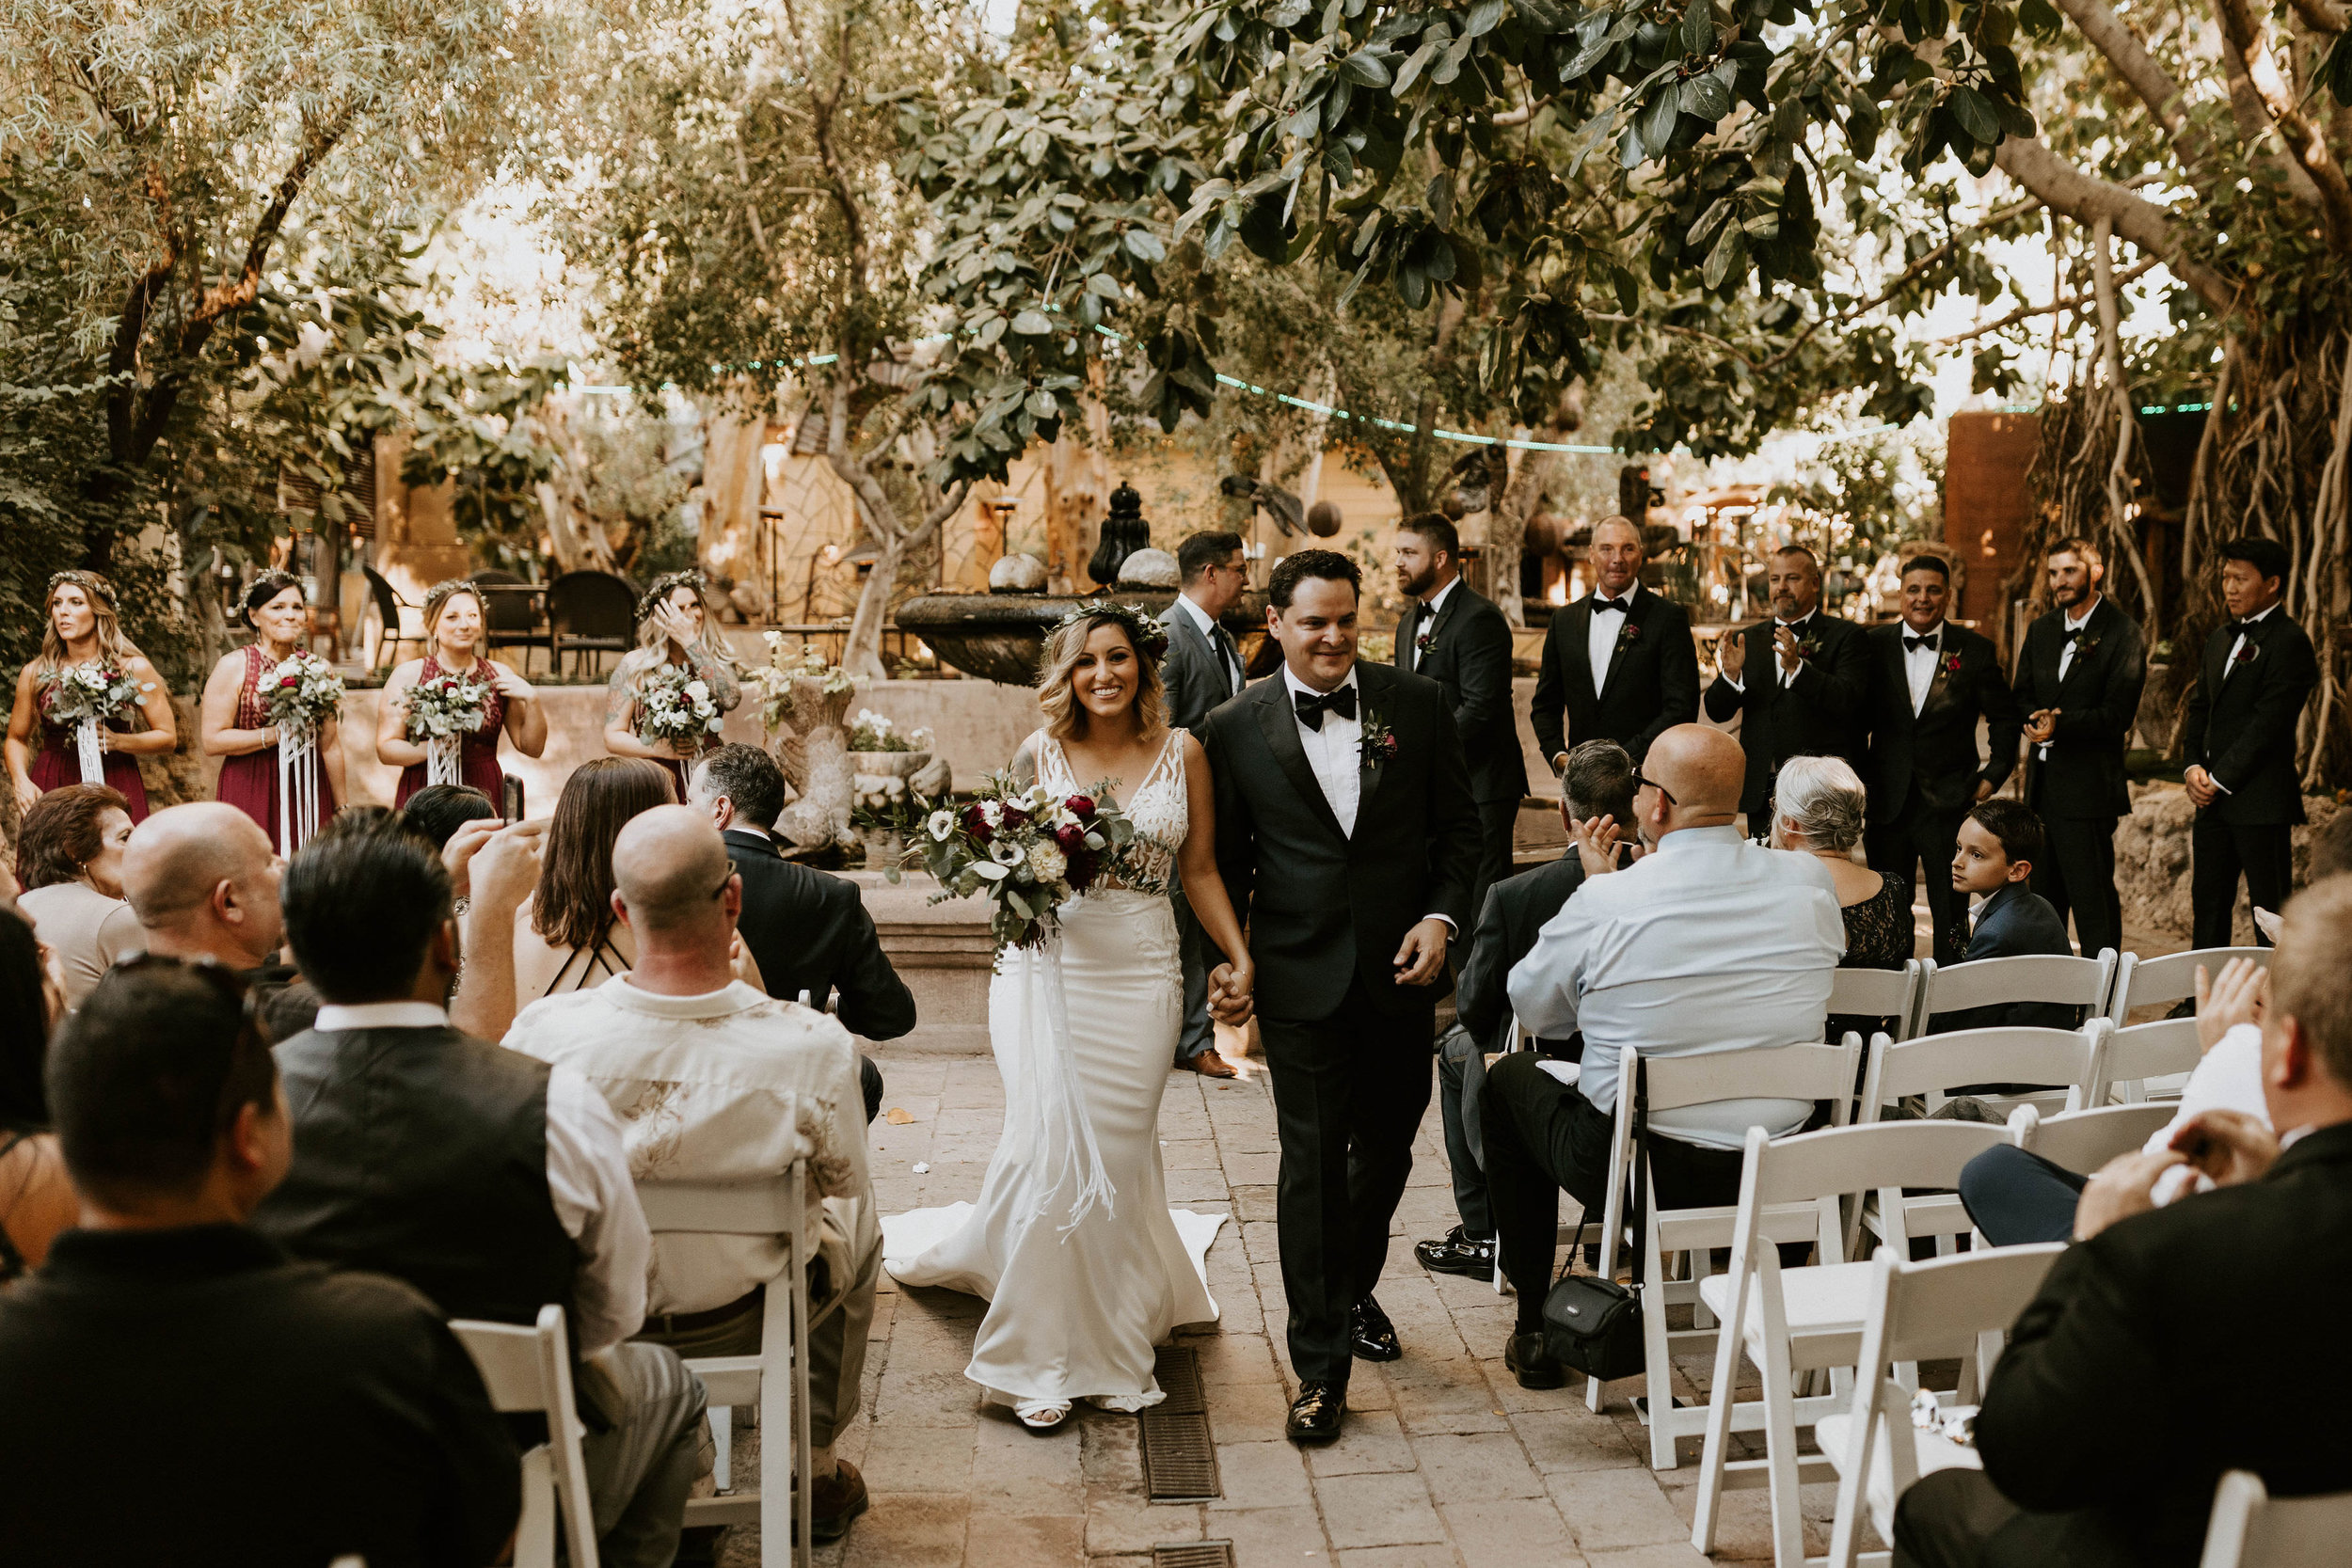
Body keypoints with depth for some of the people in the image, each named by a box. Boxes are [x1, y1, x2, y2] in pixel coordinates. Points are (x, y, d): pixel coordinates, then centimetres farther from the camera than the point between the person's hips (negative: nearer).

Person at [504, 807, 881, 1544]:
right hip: (739, 1324, -1)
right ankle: (813, 1465, 43)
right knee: (854, 1221, 30)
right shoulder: (812, 1048, -30)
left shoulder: (544, 1033, -27)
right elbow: (842, 1178, -9)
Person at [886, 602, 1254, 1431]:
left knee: (1119, 1152, 5)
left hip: (1140, 972, 1)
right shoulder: (1038, 754, 3)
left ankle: (1108, 1342, 25)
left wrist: (1238, 954, 1)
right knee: (1053, 1145, -7)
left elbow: (1200, 870, 9)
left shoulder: (1182, 752, 4)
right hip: (1049, 965, -1)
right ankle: (1045, 1357, 5)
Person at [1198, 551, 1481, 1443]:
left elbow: (1459, 824, 5)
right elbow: (1225, 861, 5)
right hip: (1299, 976, -2)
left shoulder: (1418, 705, 1)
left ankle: (1354, 1291, 43)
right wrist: (1221, 962, -2)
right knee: (1312, 1163, -2)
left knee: (1386, 1147, 17)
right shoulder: (1236, 730, -2)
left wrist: (1442, 916, -9)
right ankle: (1320, 1367, 7)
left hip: (1401, 968, 3)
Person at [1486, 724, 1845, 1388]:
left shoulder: (1606, 902, -19)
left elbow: (1534, 1009, -1)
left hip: (1634, 1171, -4)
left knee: (1509, 1078, 24)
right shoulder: (1811, 881, -6)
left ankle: (1536, 1331, 27)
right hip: (1780, 1176, 5)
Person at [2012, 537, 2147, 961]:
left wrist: (2061, 724, -24)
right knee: (2042, 898, 12)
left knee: (2093, 901, -5)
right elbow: (2021, 699, 13)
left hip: (2088, 784, -7)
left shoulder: (2122, 632, -6)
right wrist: (2035, 720, -10)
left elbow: (2118, 714, -12)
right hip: (2042, 781, 7)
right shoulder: (2041, 631, 15)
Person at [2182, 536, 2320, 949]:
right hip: (2212, 797, 8)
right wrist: (2194, 767, 1)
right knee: (2208, 904, 13)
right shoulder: (2220, 638, 17)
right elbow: (2198, 708, 17)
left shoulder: (2290, 642, -10)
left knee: (2271, 914, -3)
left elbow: (2268, 723, -15)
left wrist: (2220, 780, -14)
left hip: (2261, 802, -8)